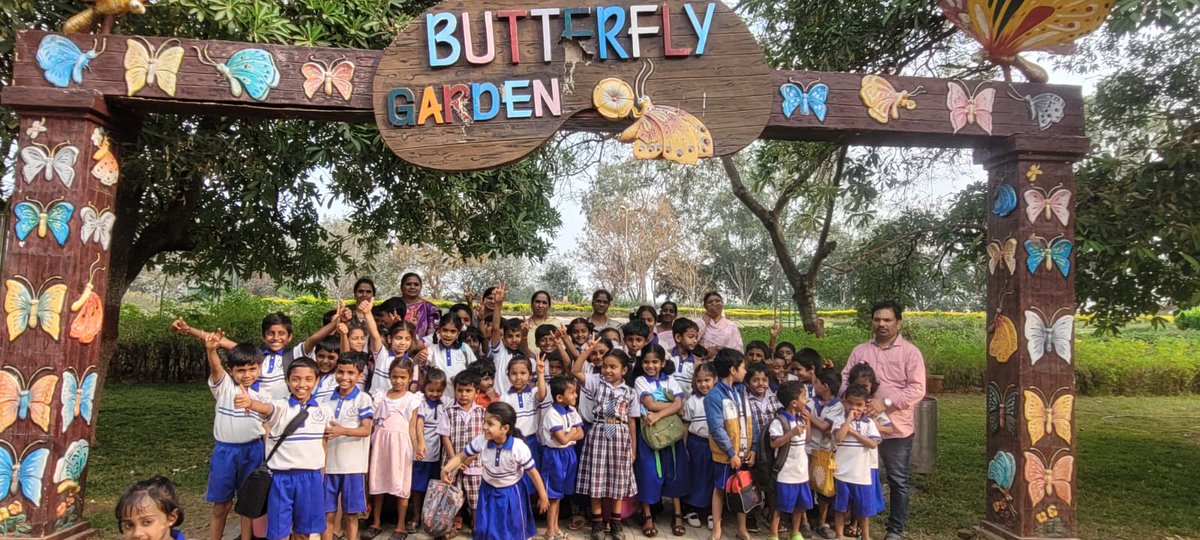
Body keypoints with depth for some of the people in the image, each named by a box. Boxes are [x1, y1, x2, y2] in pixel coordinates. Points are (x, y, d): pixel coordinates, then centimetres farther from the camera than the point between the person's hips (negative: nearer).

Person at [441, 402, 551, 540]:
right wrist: (447, 469, -29)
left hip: (511, 493, -3)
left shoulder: (519, 448, -30)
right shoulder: (481, 441, -22)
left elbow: (533, 472, -19)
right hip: (489, 491, 3)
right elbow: (462, 456, -9)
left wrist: (543, 497, -10)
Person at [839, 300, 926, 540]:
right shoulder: (860, 351, 8)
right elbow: (845, 379, 8)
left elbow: (917, 389, -11)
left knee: (898, 481, 8)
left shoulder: (910, 352, -3)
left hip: (897, 428, -3)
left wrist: (886, 403, -21)